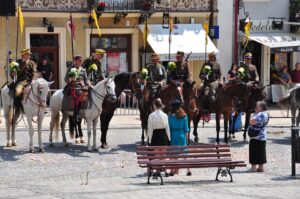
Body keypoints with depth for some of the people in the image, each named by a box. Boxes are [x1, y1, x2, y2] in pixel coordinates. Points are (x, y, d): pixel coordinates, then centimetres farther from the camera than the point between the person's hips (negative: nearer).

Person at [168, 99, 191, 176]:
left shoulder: (171, 116, -7)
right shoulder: (184, 115, 0)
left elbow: (169, 127, -5)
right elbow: (186, 127, 2)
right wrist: (186, 135, 10)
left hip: (173, 135, -2)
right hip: (182, 135, 2)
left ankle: (173, 170, 6)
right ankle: (188, 170, 1)